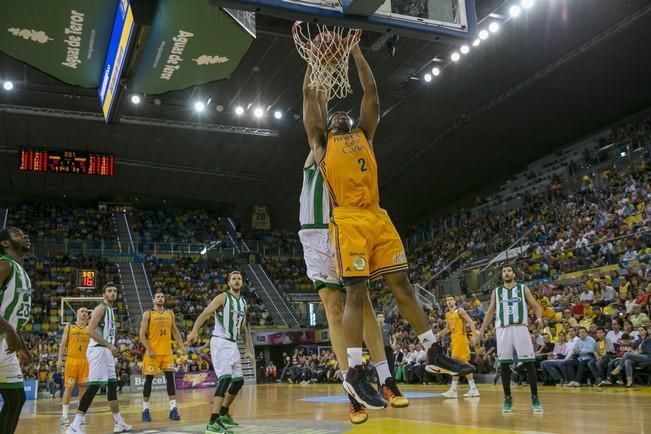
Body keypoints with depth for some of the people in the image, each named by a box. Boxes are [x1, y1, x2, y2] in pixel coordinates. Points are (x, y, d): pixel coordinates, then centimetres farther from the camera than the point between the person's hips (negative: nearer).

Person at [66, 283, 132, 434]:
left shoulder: (110, 310, 19)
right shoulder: (101, 308, -10)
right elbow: (90, 330, -21)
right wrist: (109, 345, -21)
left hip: (106, 351, 10)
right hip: (98, 350, -10)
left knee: (112, 386, 14)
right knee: (94, 386, -16)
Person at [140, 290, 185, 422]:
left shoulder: (170, 313, 9)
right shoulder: (148, 314, -3)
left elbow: (175, 331, 14)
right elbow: (142, 335, -6)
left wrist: (182, 345, 3)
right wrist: (149, 350, -16)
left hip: (167, 352, 3)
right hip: (152, 352, -3)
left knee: (170, 379, -3)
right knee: (149, 380, 3)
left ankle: (173, 409, -1)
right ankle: (145, 409, 14)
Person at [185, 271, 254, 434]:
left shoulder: (243, 303, 15)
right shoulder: (222, 297, -8)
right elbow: (204, 314, -18)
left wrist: (248, 350, 19)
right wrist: (194, 331, -34)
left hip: (233, 344, 8)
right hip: (220, 342, -8)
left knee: (238, 381, 15)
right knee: (225, 378, -22)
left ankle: (223, 413, 34)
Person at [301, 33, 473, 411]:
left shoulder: (364, 136, 24)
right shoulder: (321, 142, 16)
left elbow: (371, 92, 22)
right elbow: (311, 95, 14)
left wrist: (356, 52, 24)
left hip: (379, 218, 4)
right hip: (349, 221, -4)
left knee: (403, 285, 6)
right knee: (356, 293, -9)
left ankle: (434, 352, 15)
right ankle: (355, 372, -5)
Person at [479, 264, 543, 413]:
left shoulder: (523, 289, 8)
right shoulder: (496, 291, 13)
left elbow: (536, 306, 5)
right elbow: (490, 312, 16)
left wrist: (539, 318, -17)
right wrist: (481, 330, 9)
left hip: (520, 328, -2)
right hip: (503, 330, 2)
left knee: (529, 363, -6)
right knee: (504, 364, 1)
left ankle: (535, 398, 3)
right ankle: (508, 398, 10)